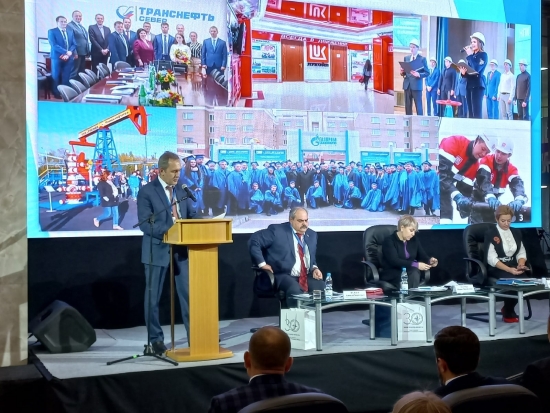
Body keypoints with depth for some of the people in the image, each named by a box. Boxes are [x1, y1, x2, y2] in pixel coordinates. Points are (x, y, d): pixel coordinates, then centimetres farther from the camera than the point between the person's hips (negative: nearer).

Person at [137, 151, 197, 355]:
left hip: (182, 249, 4)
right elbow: (145, 224, -16)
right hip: (158, 250, -4)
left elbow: (192, 215, 9)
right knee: (153, 297, 5)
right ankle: (156, 339, 16)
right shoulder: (146, 191, -8)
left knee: (188, 293, 5)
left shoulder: (182, 190, 8)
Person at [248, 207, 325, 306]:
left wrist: (314, 268, 3)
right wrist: (262, 263, -11)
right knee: (295, 290, -36)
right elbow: (254, 240, -7)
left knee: (321, 287, -24)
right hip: (284, 275, -5)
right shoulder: (277, 230, -5)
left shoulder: (312, 235, 15)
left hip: (307, 276, 5)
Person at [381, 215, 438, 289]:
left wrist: (430, 260, -13)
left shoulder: (414, 240, 11)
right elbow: (395, 261, -23)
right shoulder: (389, 241, -10)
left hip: (410, 273, 5)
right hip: (392, 276, -5)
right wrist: (416, 265, -30)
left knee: (415, 272, -31)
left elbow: (422, 256, 12)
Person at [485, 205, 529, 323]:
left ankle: (507, 309, -3)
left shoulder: (516, 233, 13)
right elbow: (492, 259, -13)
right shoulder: (490, 234, -6)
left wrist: (520, 265, -10)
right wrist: (509, 270, -24)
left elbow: (521, 253, 14)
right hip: (495, 270, -5)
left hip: (513, 268, 5)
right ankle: (508, 313, -7)